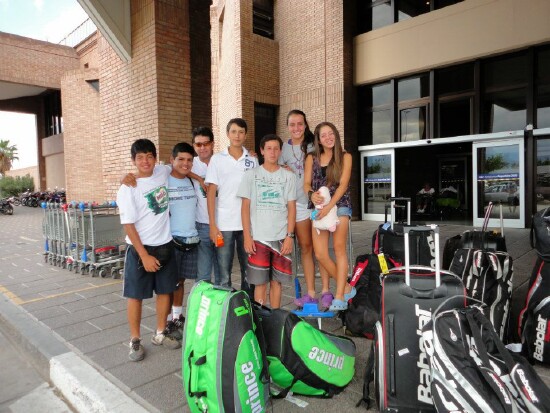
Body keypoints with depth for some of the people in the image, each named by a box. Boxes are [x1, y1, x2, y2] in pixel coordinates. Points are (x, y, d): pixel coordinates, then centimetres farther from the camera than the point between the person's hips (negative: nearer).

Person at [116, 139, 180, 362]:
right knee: (136, 295, 4)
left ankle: (161, 333, 30)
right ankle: (135, 340, 21)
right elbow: (128, 225, -14)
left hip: (165, 245, 5)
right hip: (139, 248, -5)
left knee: (165, 291, 13)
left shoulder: (162, 174, 1)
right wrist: (144, 256, -17)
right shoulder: (128, 188, -12)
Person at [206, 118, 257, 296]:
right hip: (224, 224, -2)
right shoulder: (217, 159, 2)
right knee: (224, 272, 5)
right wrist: (212, 225, -7)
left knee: (249, 269, 11)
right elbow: (211, 193, -1)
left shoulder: (252, 159, 7)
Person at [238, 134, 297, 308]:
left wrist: (289, 236, -4)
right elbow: (245, 207, 1)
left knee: (276, 281, 9)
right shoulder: (251, 175, 4)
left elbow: (291, 208, 4)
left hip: (281, 237, 1)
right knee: (260, 282, 3)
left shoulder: (288, 176, 6)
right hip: (258, 237, -1)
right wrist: (247, 236, -6)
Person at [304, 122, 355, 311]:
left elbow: (343, 184, -5)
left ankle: (339, 297, -12)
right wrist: (312, 194, -17)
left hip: (340, 205, -3)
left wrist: (329, 206, -17)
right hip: (319, 207, 3)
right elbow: (306, 183, 7)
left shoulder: (345, 157, 5)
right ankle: (346, 288, 13)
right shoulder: (312, 158, 12)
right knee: (320, 254, -5)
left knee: (339, 247, -15)